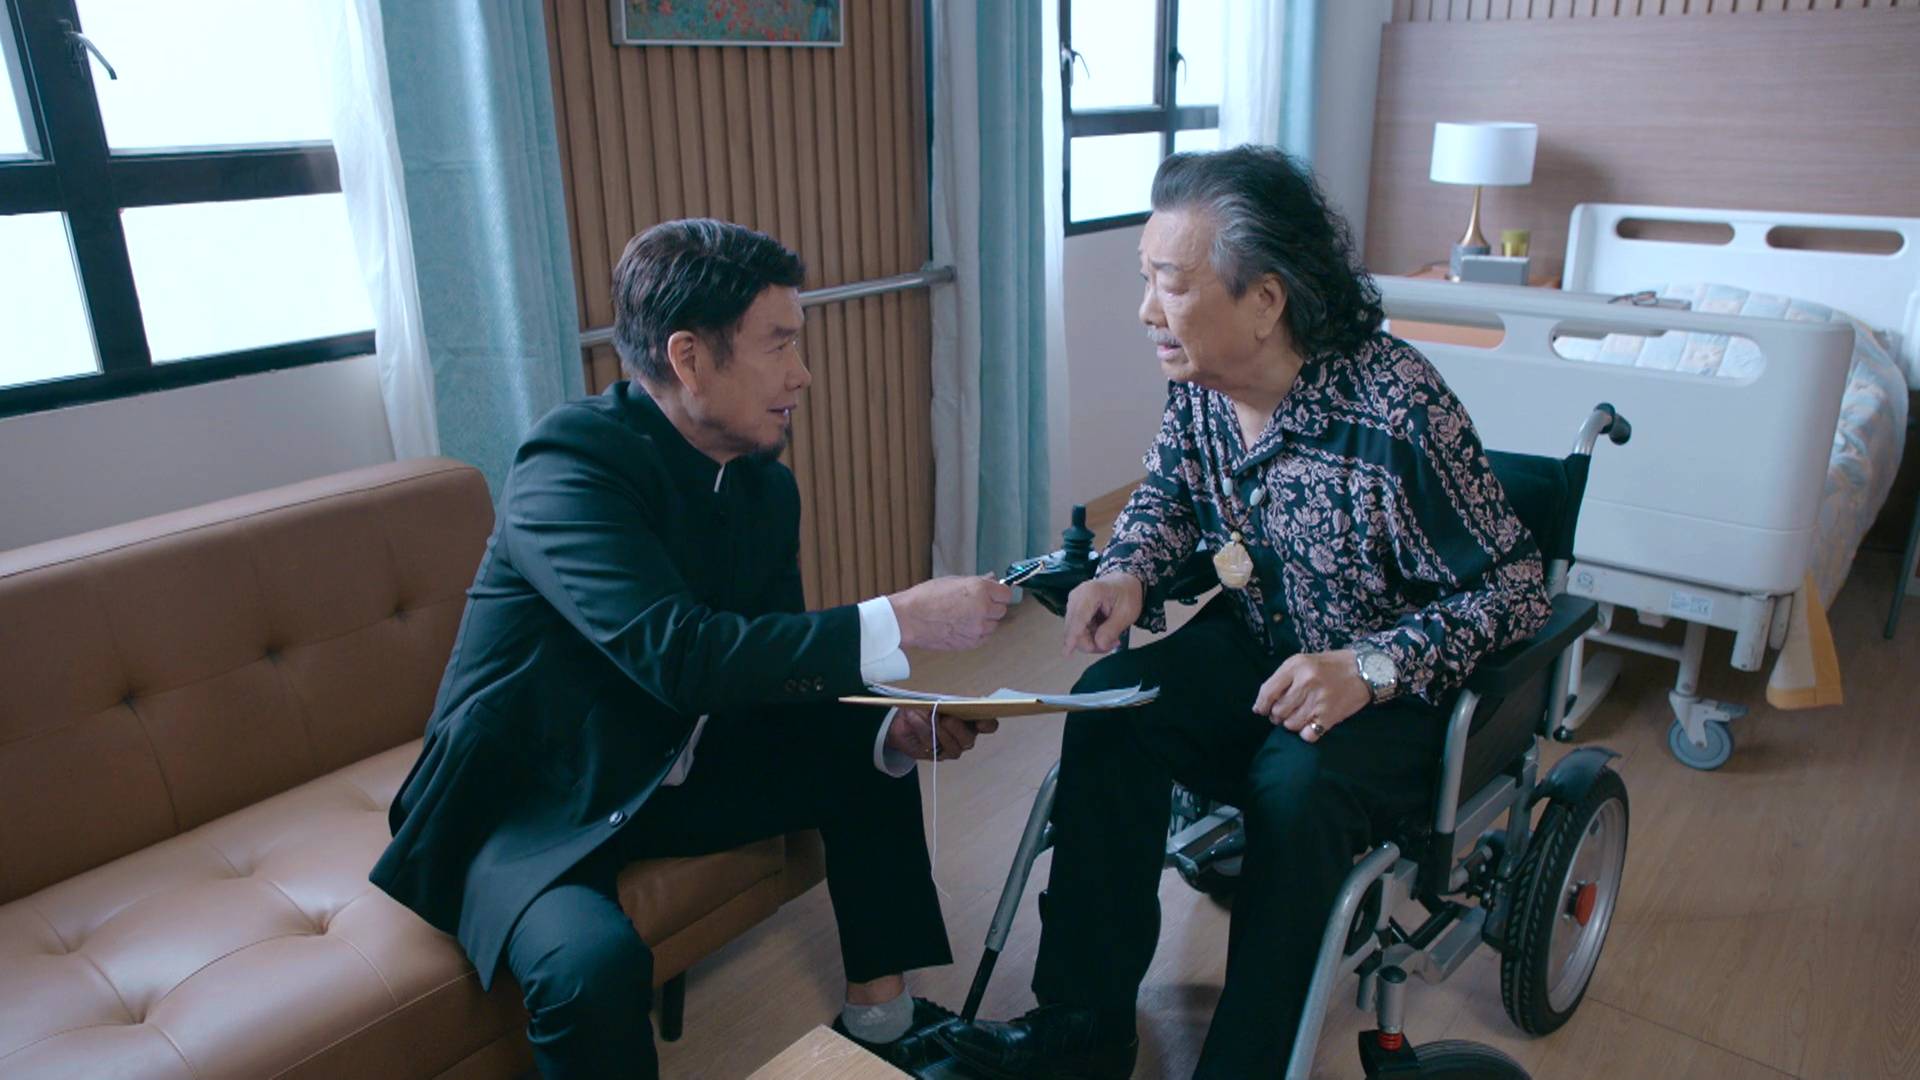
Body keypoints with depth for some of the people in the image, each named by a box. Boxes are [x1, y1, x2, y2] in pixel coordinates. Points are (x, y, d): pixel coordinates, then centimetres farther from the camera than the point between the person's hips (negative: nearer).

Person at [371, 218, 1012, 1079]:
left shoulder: (765, 485, -2)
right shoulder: (569, 467, -26)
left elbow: (779, 670, 2)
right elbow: (678, 654, -38)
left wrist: (888, 725, -17)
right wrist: (897, 625, -35)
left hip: (672, 772, 8)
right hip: (530, 803, -7)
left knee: (867, 760, 3)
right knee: (595, 963, -33)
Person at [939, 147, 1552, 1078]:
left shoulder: (1398, 409, -27)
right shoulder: (1198, 381, -9)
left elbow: (1512, 589, -19)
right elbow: (1167, 494, 10)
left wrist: (1370, 669, -32)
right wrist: (1128, 573, -12)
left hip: (1395, 684, -5)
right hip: (1257, 645, 6)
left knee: (1297, 783, -33)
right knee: (1110, 705, -19)